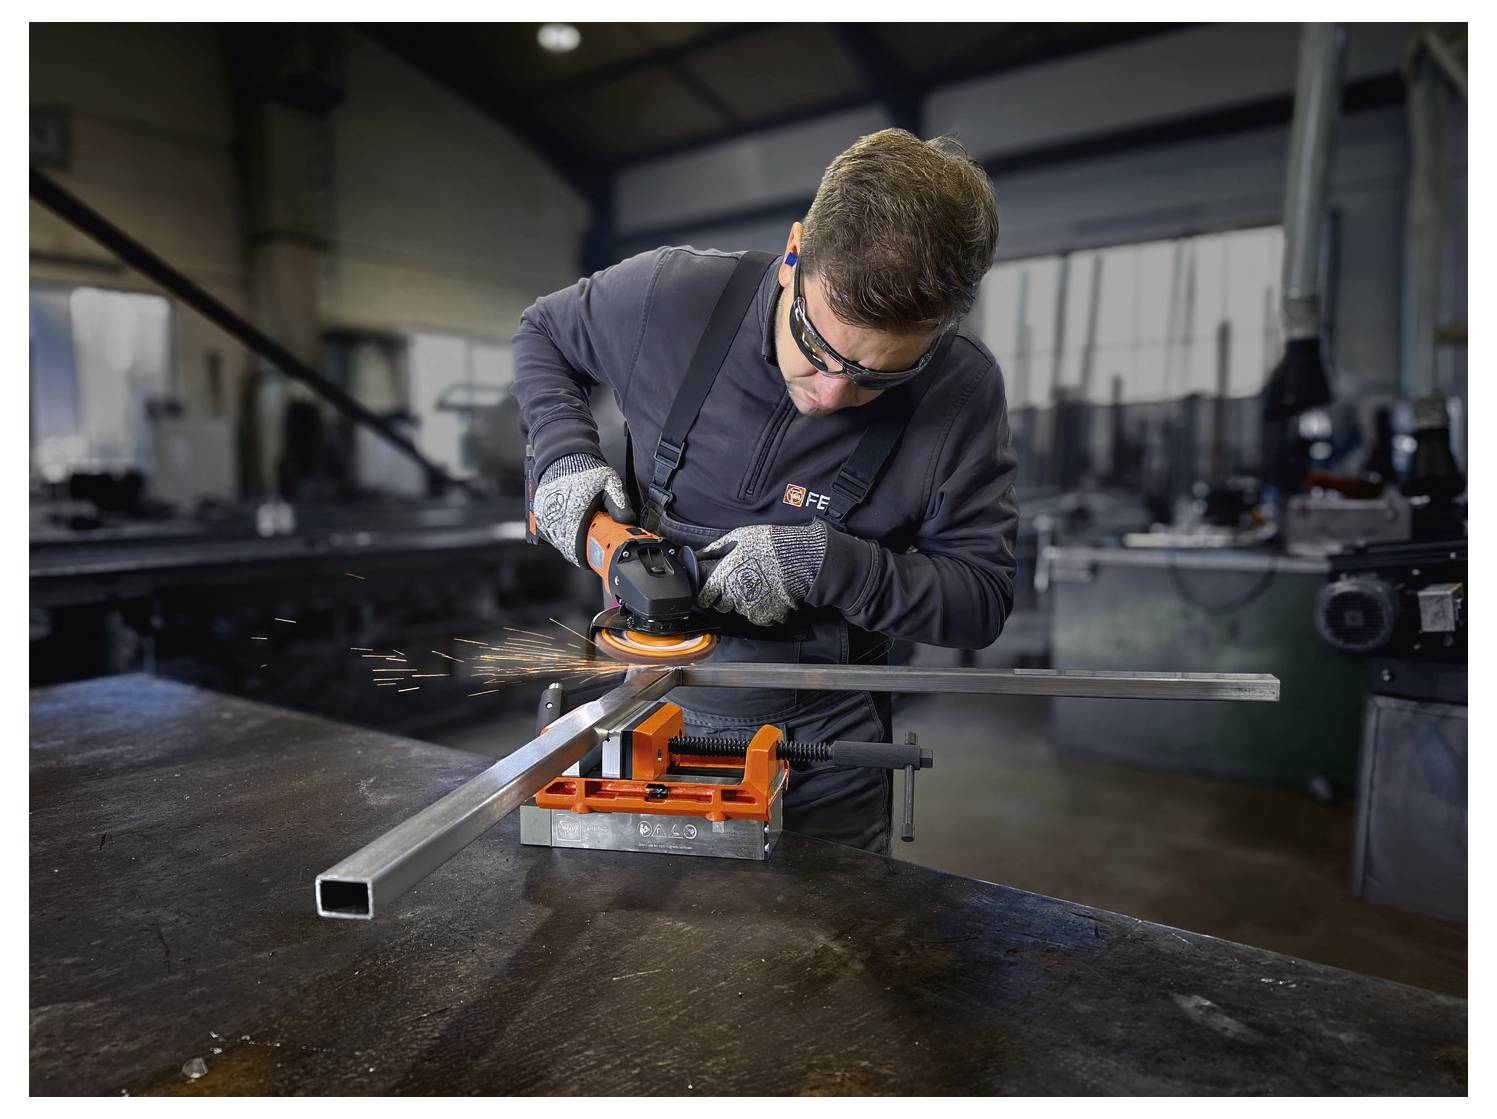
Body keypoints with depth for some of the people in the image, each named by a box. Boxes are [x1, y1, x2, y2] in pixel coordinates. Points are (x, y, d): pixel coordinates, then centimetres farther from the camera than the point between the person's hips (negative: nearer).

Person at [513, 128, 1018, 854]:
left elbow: (982, 598, -13)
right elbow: (543, 336, 4)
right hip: (657, 714, 2)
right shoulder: (669, 297, -18)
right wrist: (564, 456, -14)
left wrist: (824, 563, -28)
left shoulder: (961, 392, -19)